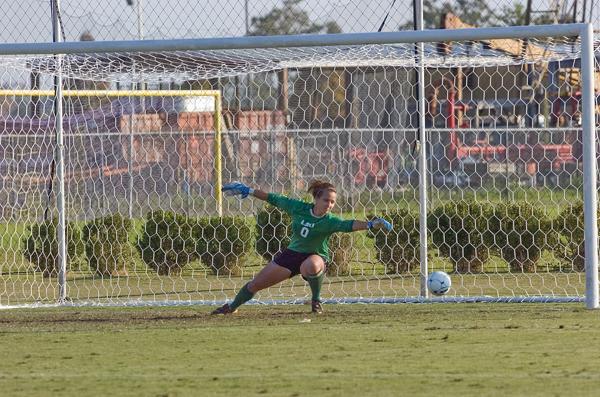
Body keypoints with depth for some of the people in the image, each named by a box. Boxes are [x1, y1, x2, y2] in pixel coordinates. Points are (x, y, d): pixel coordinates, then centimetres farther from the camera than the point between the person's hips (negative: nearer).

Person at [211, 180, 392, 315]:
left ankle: (316, 300, -14)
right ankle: (232, 307, 39)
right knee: (255, 284, 9)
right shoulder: (298, 208, -12)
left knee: (311, 266, -43)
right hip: (292, 253, 4)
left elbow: (348, 225, -40)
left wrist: (370, 225, -57)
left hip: (315, 256, -4)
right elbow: (274, 199, 0)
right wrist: (248, 191, 5)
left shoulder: (330, 221, -23)